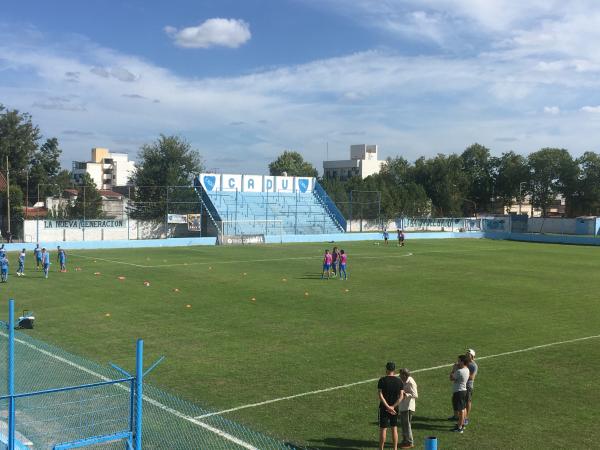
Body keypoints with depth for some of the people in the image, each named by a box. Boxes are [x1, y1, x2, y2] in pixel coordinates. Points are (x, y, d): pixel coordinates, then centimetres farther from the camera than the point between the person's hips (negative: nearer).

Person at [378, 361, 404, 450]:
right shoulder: (399, 381, 1)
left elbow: (380, 395, -16)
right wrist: (393, 407, -12)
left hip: (384, 408, -3)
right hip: (395, 408, 3)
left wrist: (387, 407, -16)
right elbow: (401, 396, -6)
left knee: (383, 429, 3)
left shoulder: (382, 380, -8)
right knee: (394, 428, 12)